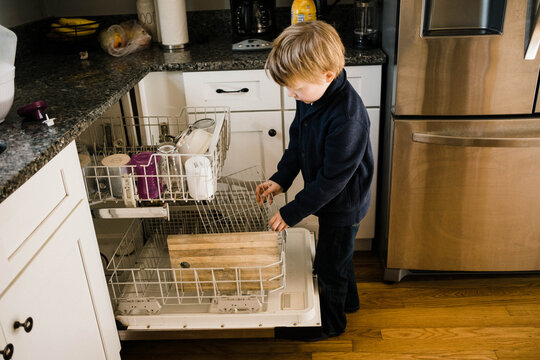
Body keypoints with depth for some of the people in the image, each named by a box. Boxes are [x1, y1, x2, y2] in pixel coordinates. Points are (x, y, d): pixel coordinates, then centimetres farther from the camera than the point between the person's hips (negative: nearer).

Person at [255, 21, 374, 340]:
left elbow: (332, 179, -30)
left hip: (343, 205, -8)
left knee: (329, 264, 12)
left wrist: (292, 212, -23)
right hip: (328, 198, 8)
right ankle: (348, 300, 53)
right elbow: (297, 143, 5)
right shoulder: (311, 97, -9)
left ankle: (331, 322, 37)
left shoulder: (347, 118, -36)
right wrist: (280, 179, -6)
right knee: (339, 254, 28)